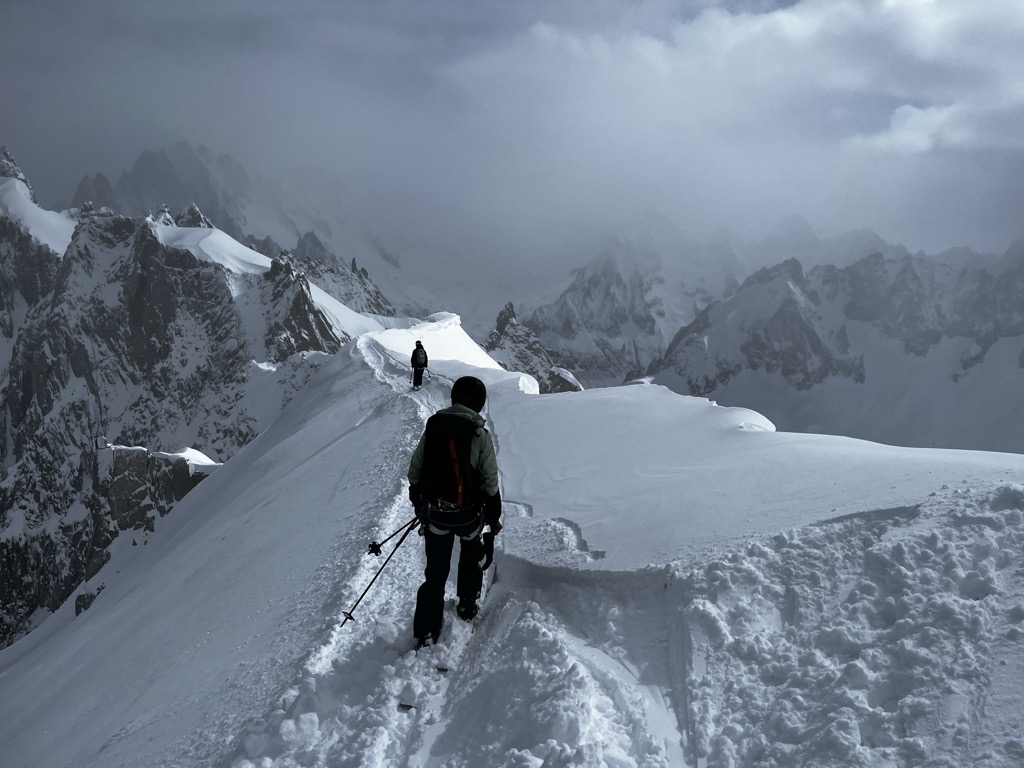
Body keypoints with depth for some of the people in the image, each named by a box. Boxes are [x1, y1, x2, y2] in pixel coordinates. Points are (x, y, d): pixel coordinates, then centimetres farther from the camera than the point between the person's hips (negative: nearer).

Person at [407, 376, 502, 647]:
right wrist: (494, 518, 4)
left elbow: (414, 472, 3)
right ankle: (467, 605, 41)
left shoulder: (432, 427, -5)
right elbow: (490, 483, -10)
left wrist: (419, 504, 18)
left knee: (435, 572, 13)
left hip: (434, 513, 2)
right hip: (468, 513, -2)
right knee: (473, 556, 28)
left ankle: (425, 633, 11)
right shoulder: (479, 434, -15)